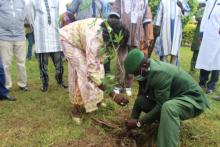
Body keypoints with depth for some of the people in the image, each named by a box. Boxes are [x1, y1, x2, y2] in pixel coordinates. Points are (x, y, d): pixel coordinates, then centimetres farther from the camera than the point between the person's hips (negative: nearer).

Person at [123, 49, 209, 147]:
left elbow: (160, 106, -30)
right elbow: (140, 95, 2)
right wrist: (132, 119, -4)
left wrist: (138, 123, -22)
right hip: (174, 97, 9)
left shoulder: (159, 73, -31)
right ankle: (170, 122, 13)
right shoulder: (147, 71, -5)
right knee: (141, 100, -4)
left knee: (168, 107, -40)